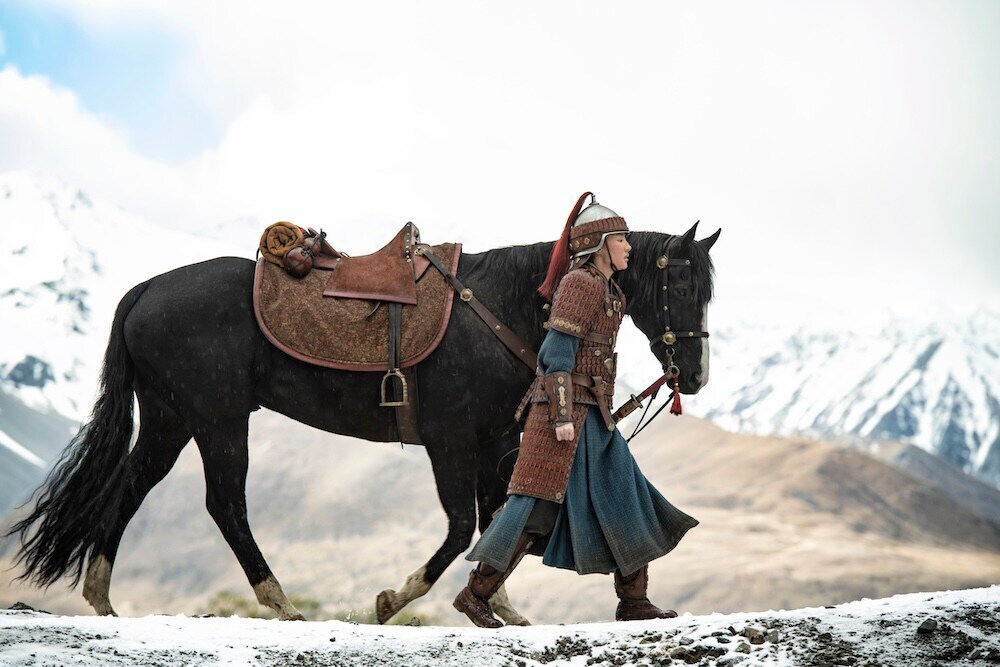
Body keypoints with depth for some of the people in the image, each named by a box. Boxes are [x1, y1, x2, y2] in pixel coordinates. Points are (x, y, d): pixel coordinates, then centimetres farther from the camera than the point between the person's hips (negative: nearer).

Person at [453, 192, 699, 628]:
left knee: (624, 503, 8)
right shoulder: (581, 283, -10)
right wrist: (562, 415, -22)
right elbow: (558, 351, -16)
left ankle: (634, 603, 13)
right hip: (568, 411, -10)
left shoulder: (605, 290, 19)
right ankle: (475, 594, -1)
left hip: (591, 414, 10)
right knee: (538, 507, -8)